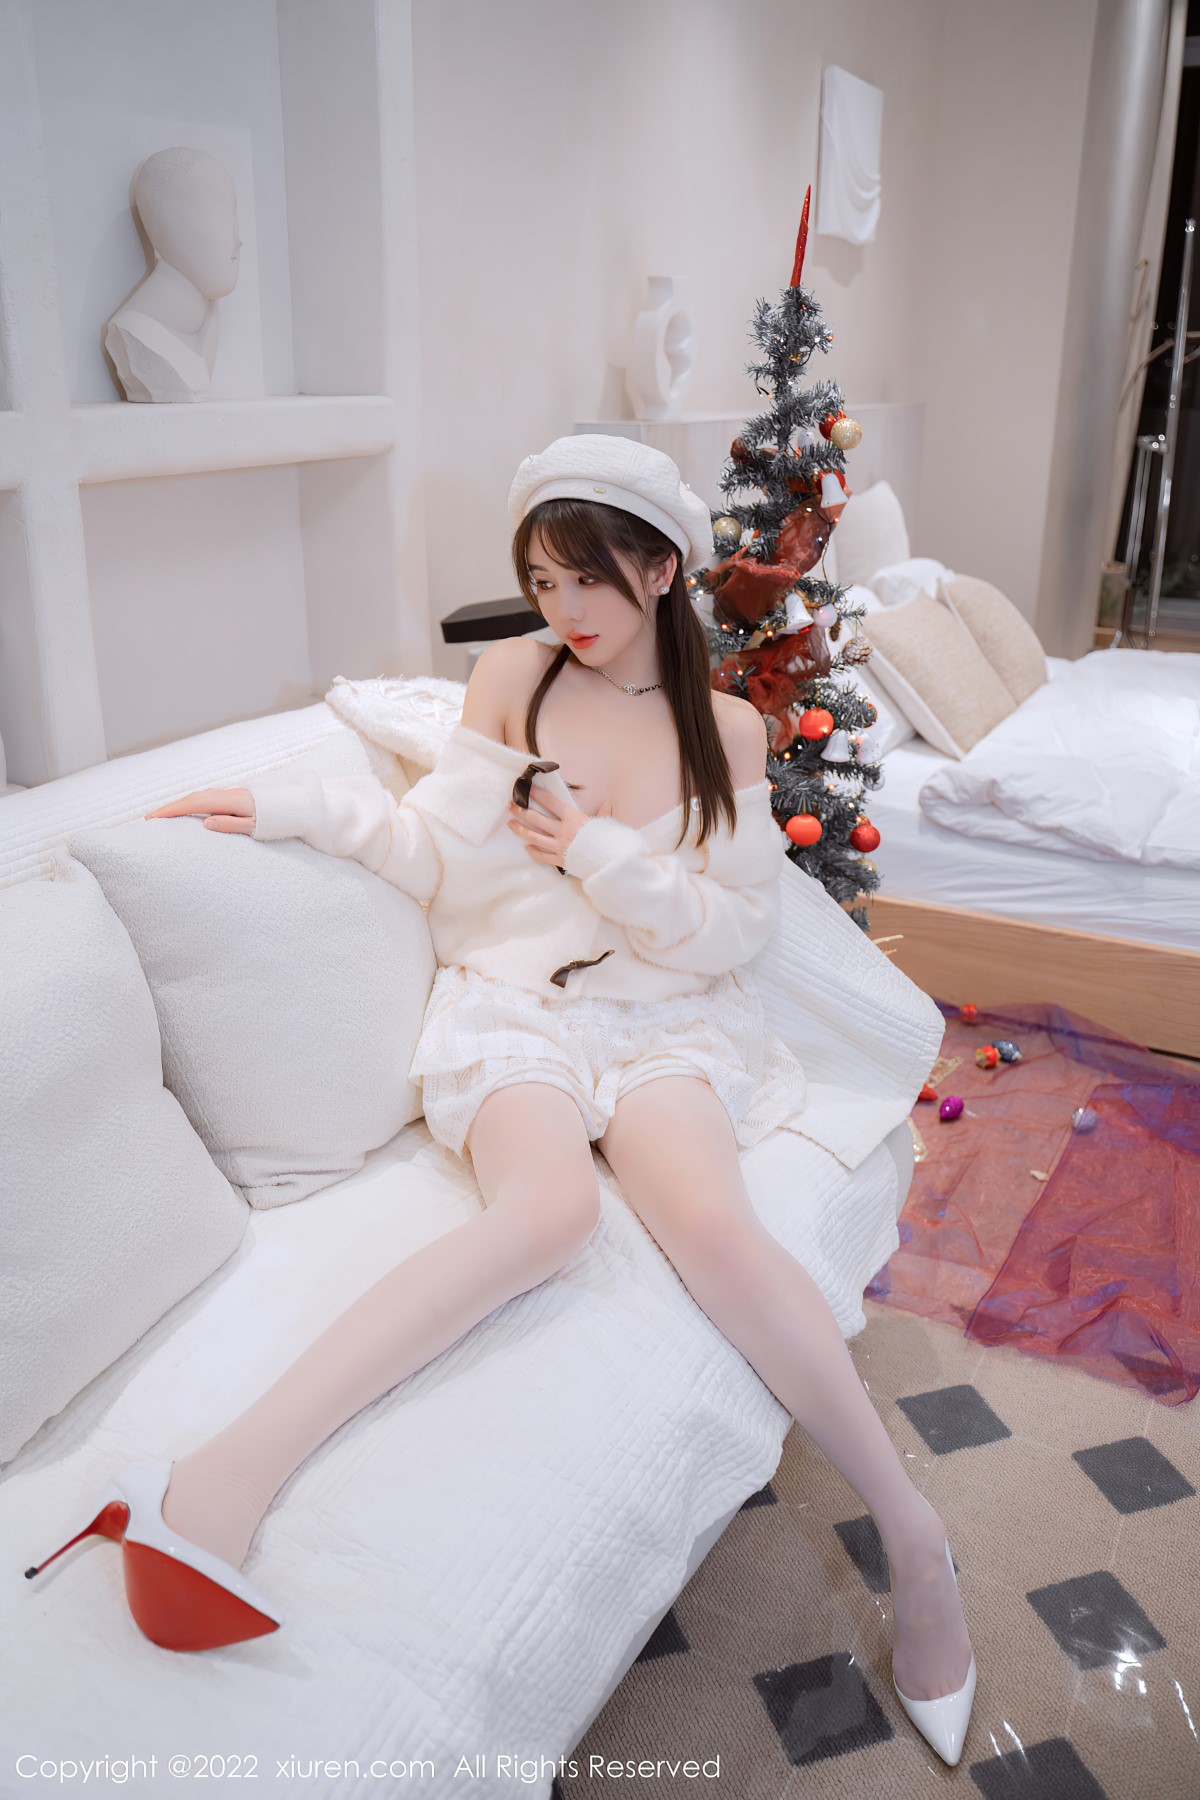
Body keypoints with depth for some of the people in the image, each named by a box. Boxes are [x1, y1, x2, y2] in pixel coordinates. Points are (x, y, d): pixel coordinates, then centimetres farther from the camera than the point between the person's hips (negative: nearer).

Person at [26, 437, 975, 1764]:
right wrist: (302, 806, -5)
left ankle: (908, 1530, -17)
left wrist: (600, 852, -9)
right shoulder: (512, 677, 6)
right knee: (548, 1206, -35)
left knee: (711, 1218, -31)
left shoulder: (727, 729, 7)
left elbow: (737, 929, 2)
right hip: (514, 1000, -1)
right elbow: (445, 860, 7)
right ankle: (221, 1480, -43)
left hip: (666, 1014, 1)